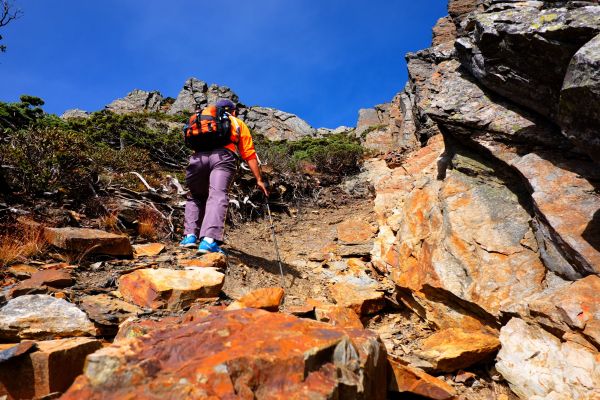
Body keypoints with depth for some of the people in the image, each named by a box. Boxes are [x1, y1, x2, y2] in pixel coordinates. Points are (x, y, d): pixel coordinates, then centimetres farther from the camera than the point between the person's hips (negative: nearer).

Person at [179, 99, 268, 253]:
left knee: (195, 197, 20)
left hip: (198, 156, 3)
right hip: (223, 156, -3)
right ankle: (209, 240, -36)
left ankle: (190, 236, 5)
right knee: (218, 196, -17)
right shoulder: (238, 123, 30)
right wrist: (259, 180, 20)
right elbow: (249, 154, 20)